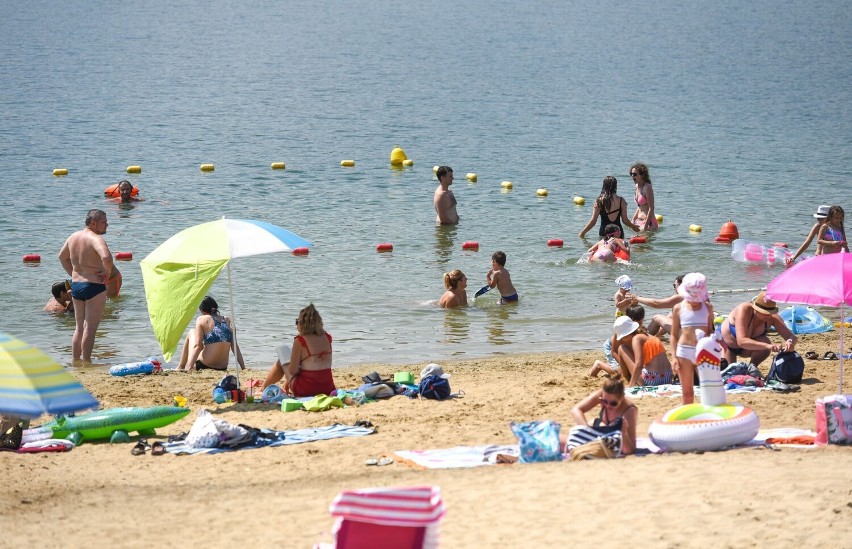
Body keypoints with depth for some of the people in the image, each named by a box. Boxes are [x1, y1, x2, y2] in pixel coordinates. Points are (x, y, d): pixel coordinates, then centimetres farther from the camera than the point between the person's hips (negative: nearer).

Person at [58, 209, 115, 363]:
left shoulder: (74, 237, 10)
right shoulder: (95, 239, -17)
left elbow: (62, 256, 24)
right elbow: (106, 257, -34)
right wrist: (108, 273, -16)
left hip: (75, 285, 8)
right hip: (94, 287, -8)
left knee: (79, 327, 17)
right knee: (90, 328, -2)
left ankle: (75, 362, 22)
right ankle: (86, 362, -1)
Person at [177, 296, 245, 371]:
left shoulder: (202, 319, -5)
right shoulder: (228, 321, 6)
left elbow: (197, 346, -13)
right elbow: (235, 347, 4)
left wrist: (189, 367, -14)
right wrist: (244, 368, 5)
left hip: (203, 366, -5)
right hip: (223, 368, 5)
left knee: (191, 333, 21)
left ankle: (181, 366, 28)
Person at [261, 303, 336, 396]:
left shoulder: (300, 341, -10)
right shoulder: (327, 338, 6)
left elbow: (292, 371, -7)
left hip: (305, 390, -5)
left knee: (281, 361, 18)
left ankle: (264, 388, 35)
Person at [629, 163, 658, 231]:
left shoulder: (647, 188, -15)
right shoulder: (637, 186, 10)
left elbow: (651, 208, -17)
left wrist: (646, 226, -19)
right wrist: (633, 220, 13)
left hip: (648, 222, -8)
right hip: (639, 221, 8)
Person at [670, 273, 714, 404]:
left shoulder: (707, 307, 4)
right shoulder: (679, 308, 1)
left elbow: (710, 330, 10)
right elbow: (674, 334, 3)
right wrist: (674, 357, -3)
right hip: (684, 350, -1)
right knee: (687, 391, 6)